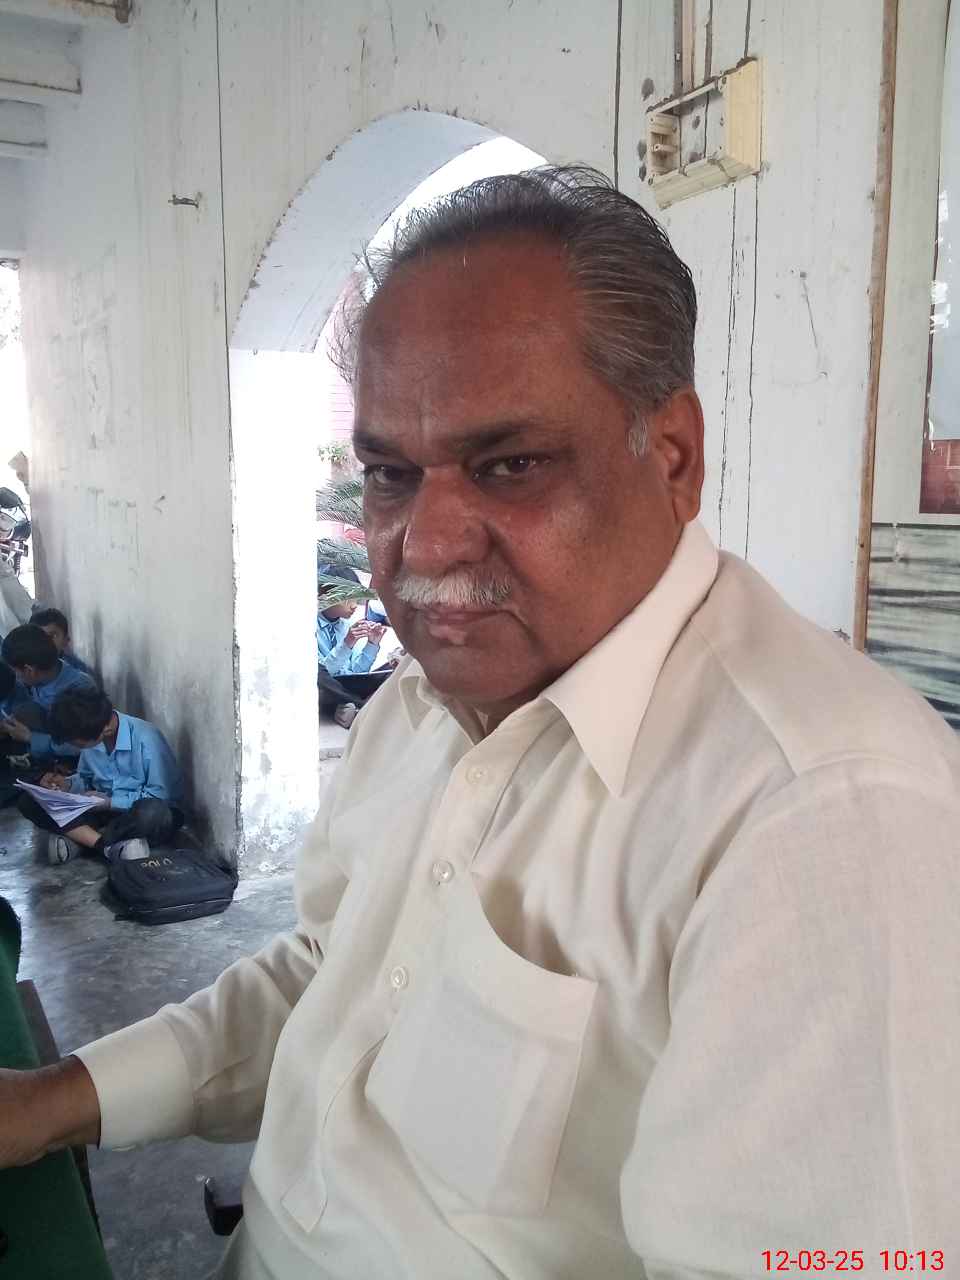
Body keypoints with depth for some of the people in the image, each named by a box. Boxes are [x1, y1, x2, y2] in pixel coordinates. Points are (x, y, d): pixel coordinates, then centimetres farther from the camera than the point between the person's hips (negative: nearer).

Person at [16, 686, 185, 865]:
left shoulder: (146, 739, -23)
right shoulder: (92, 736, -5)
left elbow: (162, 796, -20)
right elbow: (86, 778, 13)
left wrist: (109, 802, -19)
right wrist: (67, 784, -8)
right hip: (107, 810, 6)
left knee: (153, 813, -43)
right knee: (29, 802, -10)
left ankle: (78, 839, -19)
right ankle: (110, 846, -25)